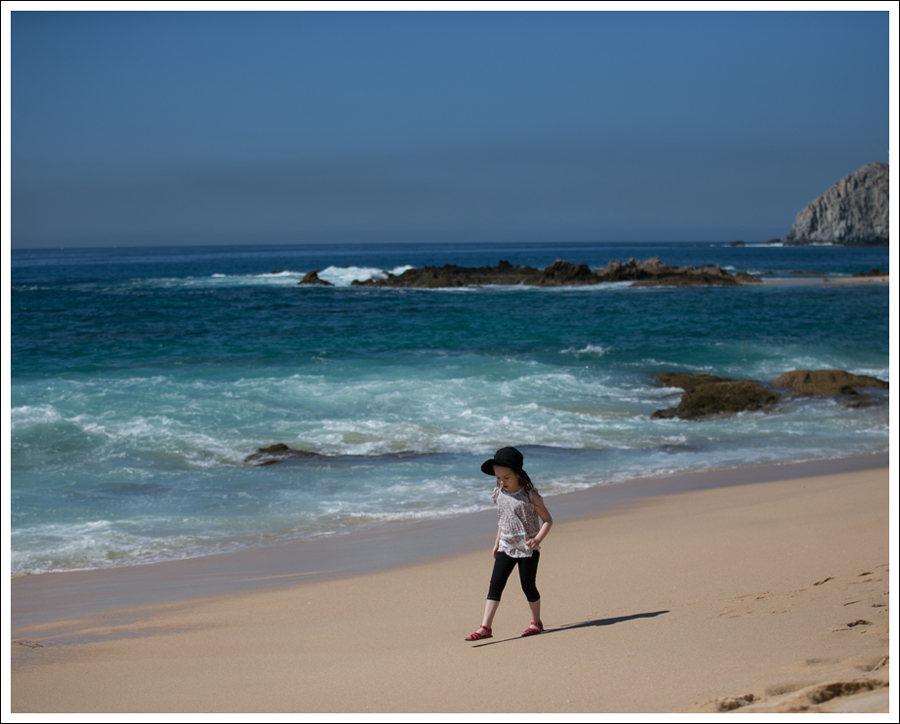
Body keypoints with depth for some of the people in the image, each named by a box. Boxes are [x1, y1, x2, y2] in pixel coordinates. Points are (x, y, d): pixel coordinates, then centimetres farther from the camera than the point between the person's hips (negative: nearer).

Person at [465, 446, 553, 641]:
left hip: (527, 549, -4)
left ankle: (536, 622, 27)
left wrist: (538, 539, -22)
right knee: (495, 584, -6)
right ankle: (485, 627, -10)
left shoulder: (529, 495, -12)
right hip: (506, 547, 4)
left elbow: (547, 520, -8)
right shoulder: (499, 495, 4)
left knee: (528, 586, 4)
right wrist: (497, 542, 18)